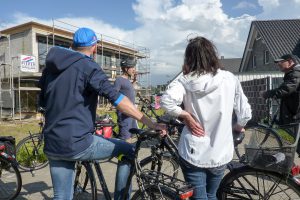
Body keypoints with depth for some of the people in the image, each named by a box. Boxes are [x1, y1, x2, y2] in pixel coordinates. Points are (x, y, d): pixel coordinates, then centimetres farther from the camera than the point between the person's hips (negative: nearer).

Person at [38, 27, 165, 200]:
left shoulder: (51, 66, 11)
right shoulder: (88, 66, -10)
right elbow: (117, 98, -20)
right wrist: (151, 123, -18)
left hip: (53, 146, 7)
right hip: (78, 143, -7)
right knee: (129, 151, 11)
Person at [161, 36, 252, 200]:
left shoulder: (185, 80, -10)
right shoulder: (230, 79, -7)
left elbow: (167, 101, -27)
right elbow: (245, 113, -2)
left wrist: (186, 116, -12)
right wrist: (238, 126, 18)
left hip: (192, 153, -2)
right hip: (220, 153, 3)